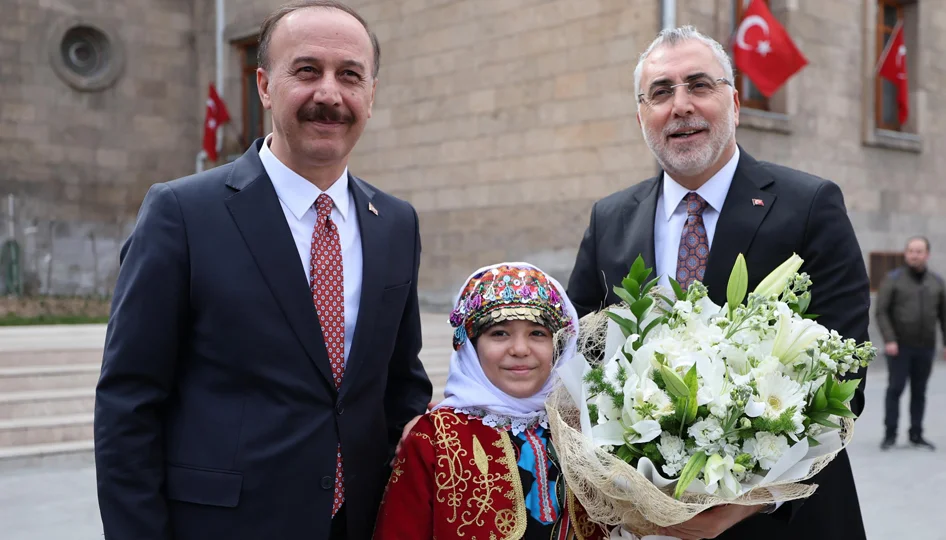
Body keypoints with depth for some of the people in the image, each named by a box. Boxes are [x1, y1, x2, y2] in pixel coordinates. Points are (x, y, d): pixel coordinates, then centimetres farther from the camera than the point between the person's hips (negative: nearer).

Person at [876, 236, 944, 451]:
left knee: (919, 392, 9)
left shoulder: (936, 282, 8)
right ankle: (890, 434, 7)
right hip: (899, 346, -3)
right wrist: (889, 340, -15)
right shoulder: (893, 279, -3)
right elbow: (881, 312, -7)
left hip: (925, 347, 3)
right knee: (895, 389, -1)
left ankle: (916, 434, 19)